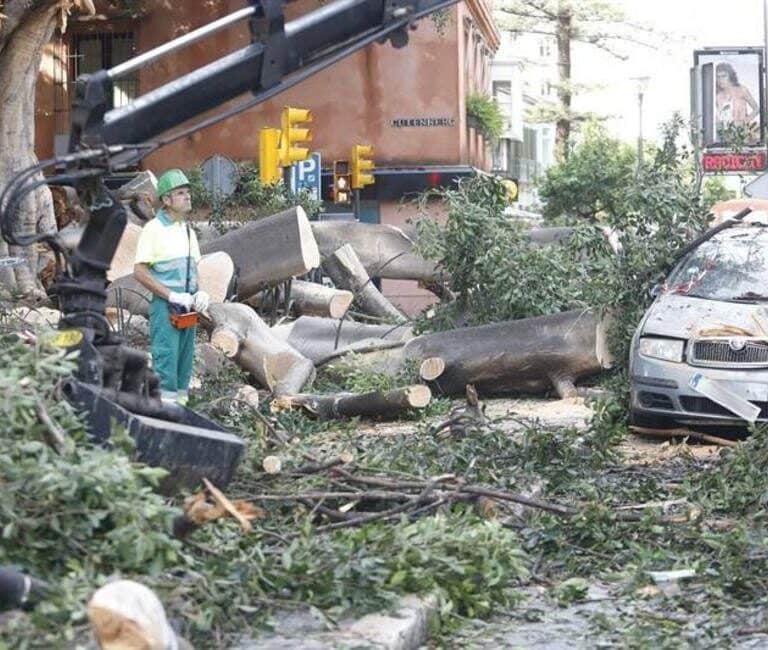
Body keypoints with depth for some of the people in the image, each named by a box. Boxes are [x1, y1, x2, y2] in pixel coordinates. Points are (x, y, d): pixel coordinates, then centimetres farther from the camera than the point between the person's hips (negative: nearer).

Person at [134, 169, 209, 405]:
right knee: (166, 357, -9)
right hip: (165, 306, -8)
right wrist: (172, 296, -17)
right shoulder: (153, 229, -8)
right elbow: (139, 271, -13)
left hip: (188, 307, 8)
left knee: (185, 360, 11)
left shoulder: (189, 231, 15)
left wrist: (200, 292, 2)